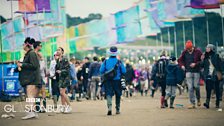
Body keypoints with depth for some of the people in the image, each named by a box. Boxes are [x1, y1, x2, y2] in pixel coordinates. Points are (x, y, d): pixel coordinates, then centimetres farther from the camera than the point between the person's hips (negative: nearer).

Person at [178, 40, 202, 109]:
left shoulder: (197, 51, -4)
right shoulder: (184, 52, 4)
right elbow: (180, 60, 14)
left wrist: (196, 64, -14)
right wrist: (182, 65, -5)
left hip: (196, 72, -2)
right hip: (188, 72, 2)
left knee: (196, 86, -2)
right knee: (190, 88, -3)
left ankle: (198, 99, 27)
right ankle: (192, 103, 0)